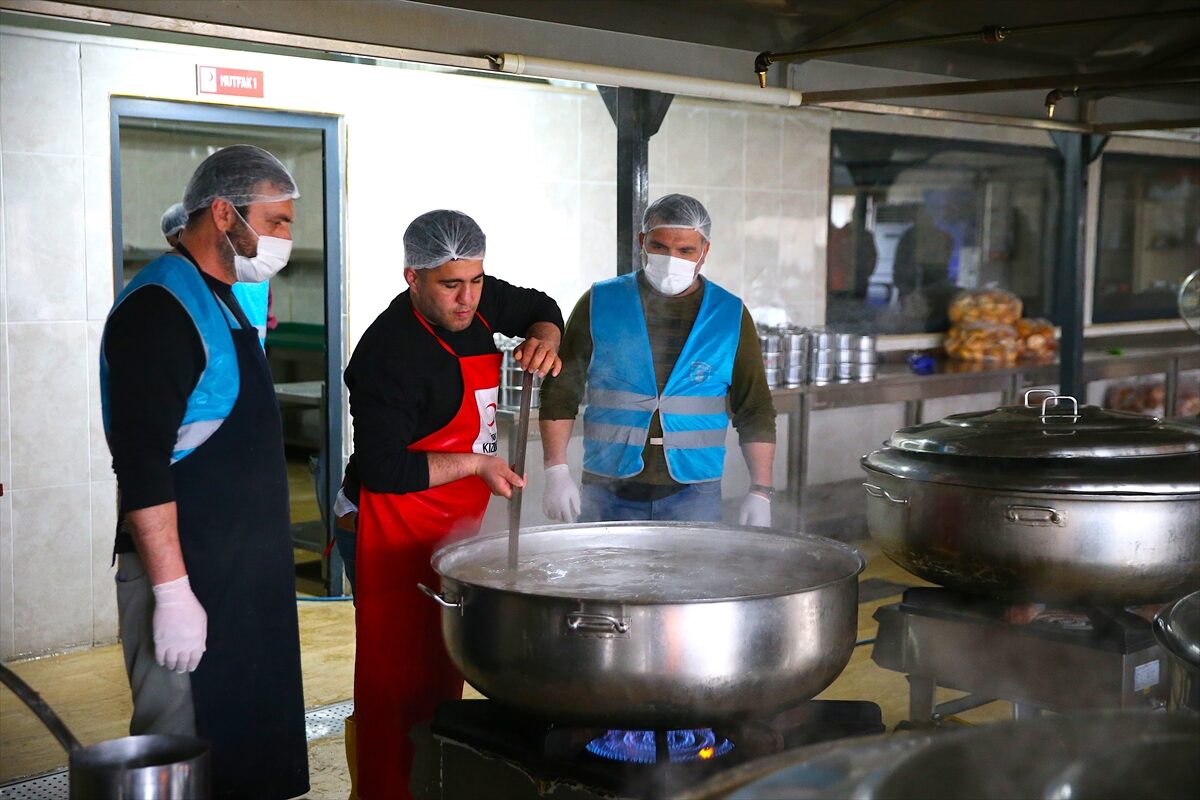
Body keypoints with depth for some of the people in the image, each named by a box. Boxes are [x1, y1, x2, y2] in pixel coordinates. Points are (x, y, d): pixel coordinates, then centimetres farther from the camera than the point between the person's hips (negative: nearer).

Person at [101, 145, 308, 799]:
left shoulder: (220, 300, 14)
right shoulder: (159, 308, -16)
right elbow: (140, 467, -23)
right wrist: (172, 592, -24)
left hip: (244, 568, 10)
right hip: (185, 573, -10)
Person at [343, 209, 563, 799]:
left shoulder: (473, 298, 2)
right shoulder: (390, 356, -22)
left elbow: (538, 308, 23)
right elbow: (383, 471, -22)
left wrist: (544, 337, 0)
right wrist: (477, 465, -16)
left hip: (459, 523, 9)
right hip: (397, 527, -8)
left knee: (445, 677, 16)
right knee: (398, 684, -5)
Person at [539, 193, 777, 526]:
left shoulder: (731, 315, 5)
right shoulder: (599, 303, 3)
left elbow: (755, 411, 7)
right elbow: (560, 391, 5)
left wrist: (760, 492, -1)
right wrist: (557, 471, -5)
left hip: (693, 496, 0)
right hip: (607, 493, 0)